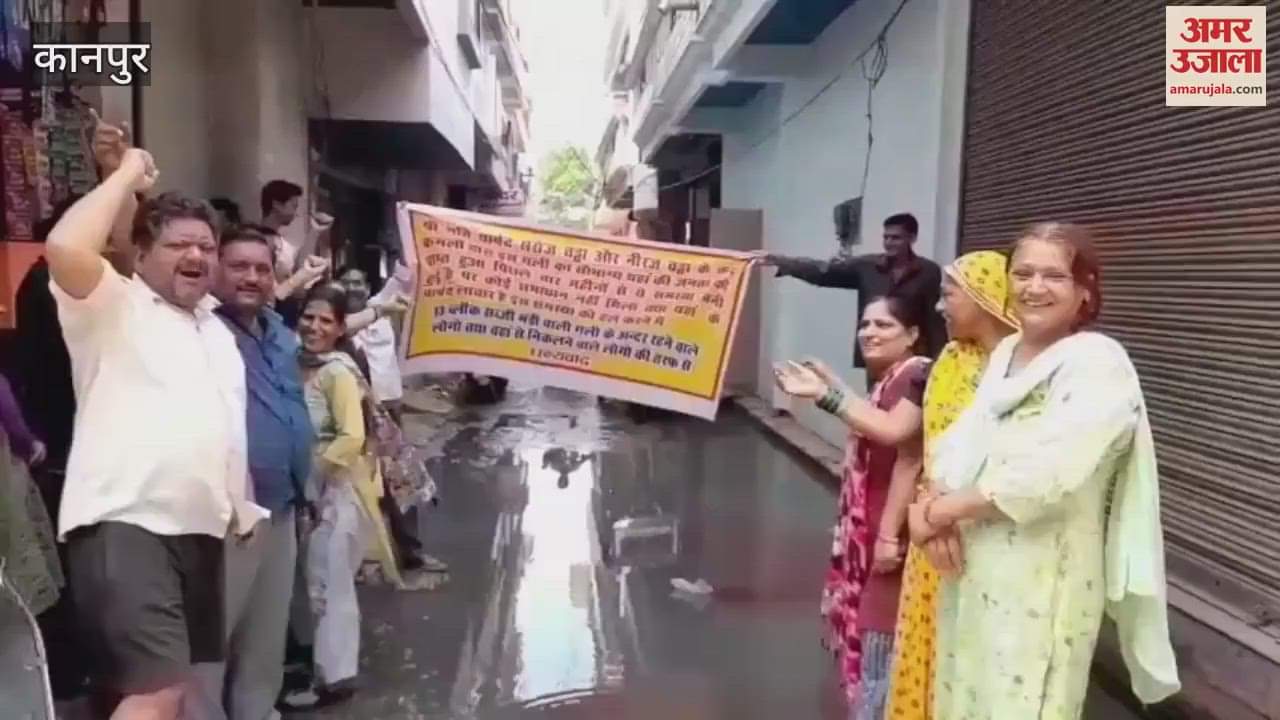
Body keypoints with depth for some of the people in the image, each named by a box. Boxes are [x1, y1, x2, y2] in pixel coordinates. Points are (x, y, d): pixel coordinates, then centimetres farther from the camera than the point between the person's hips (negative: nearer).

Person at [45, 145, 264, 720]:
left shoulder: (219, 331, 21)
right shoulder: (114, 306, -2)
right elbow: (65, 248, -24)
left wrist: (242, 511, 21)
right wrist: (128, 175, -11)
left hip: (200, 528, 8)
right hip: (125, 524, -8)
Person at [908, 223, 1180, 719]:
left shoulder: (1098, 365, -15)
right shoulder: (1005, 352, 9)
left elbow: (1043, 477, -25)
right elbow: (962, 442, 10)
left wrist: (940, 511, -15)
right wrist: (936, 504, -10)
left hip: (1041, 575, -7)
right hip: (973, 562, 7)